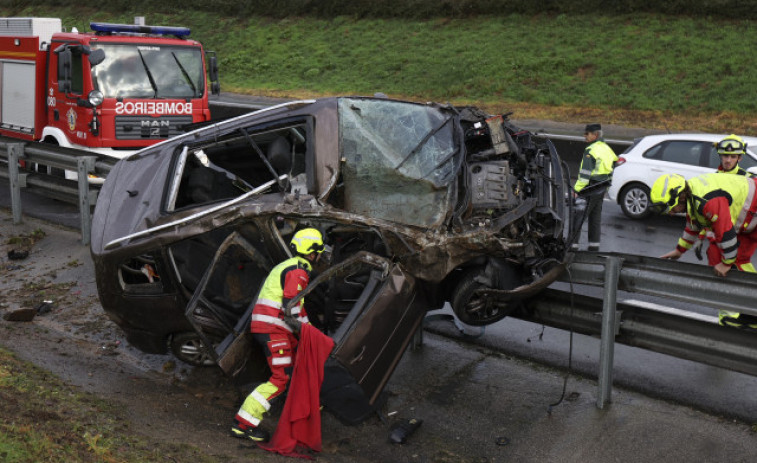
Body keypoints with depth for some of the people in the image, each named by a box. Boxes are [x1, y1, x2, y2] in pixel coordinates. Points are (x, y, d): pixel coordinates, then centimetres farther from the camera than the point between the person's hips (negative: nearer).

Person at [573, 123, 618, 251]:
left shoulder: (591, 150, -17)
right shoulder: (607, 148, 13)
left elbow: (585, 173, -22)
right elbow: (614, 165, 20)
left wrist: (577, 189, -19)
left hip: (590, 189, -9)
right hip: (602, 188, 9)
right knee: (595, 217, 14)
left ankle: (573, 244, -6)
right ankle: (594, 245, 17)